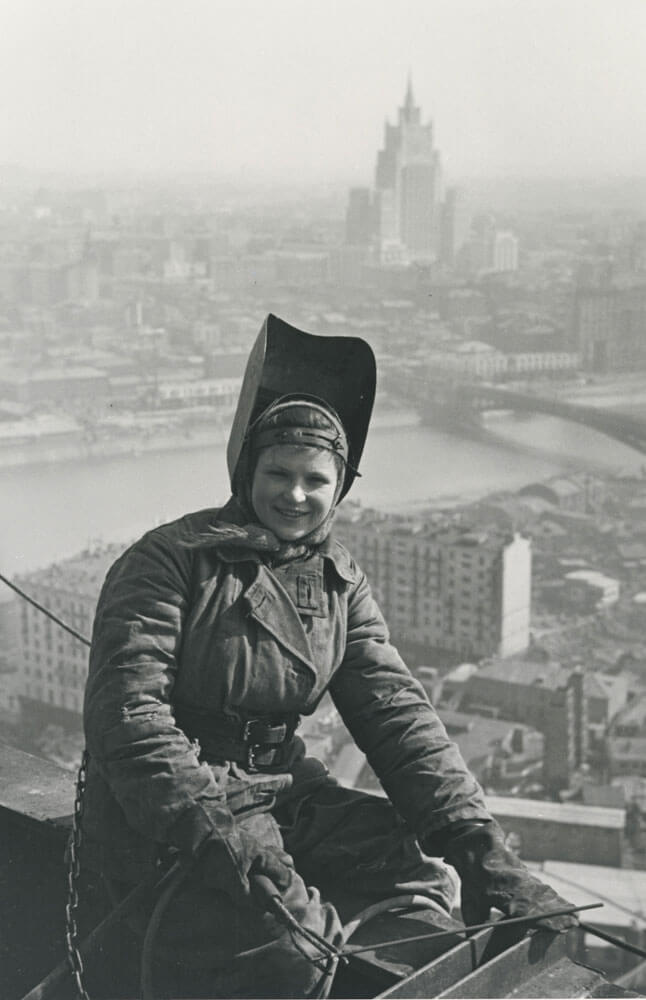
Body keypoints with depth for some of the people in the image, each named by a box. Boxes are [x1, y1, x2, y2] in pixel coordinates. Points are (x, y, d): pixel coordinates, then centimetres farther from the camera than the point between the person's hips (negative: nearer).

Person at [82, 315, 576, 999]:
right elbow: (128, 715, -18)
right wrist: (221, 840, -31)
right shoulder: (169, 561, -9)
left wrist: (475, 838, -10)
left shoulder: (339, 584, 10)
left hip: (282, 796, 7)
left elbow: (394, 711, 4)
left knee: (428, 874, -11)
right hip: (160, 822, -6)